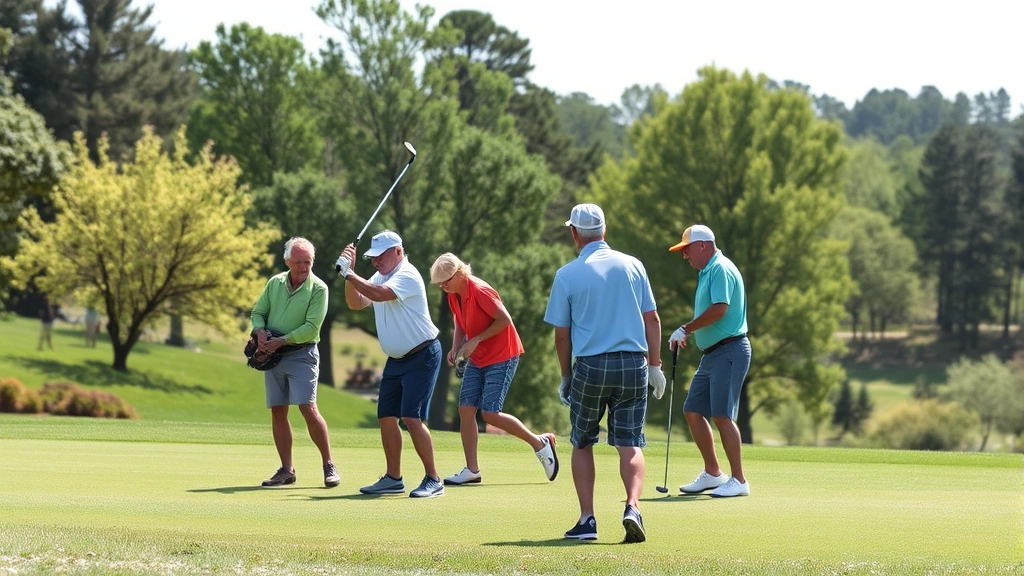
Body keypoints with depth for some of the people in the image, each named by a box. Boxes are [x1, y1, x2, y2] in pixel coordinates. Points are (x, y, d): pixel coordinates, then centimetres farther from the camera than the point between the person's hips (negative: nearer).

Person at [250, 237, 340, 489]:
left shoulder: (318, 288, -8)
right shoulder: (275, 283, 7)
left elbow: (312, 327, -15)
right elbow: (258, 312, 14)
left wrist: (280, 341, -19)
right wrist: (260, 331, -8)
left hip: (301, 354, -5)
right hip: (272, 354, 5)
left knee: (308, 408, -16)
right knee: (277, 411, 4)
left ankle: (329, 465, -7)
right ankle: (286, 470, 10)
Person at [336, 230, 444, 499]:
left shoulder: (407, 276, -17)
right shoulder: (380, 277, 11)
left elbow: (379, 294, -32)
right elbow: (356, 303, 7)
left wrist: (350, 274, -23)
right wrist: (349, 272, -4)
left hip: (422, 356, -9)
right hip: (396, 359, 9)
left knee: (411, 417, -17)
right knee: (386, 416, 7)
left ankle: (433, 480, -13)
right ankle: (393, 478, 16)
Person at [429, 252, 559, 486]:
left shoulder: (480, 291, -22)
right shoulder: (454, 296, 4)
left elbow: (504, 319, -22)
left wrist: (476, 340, -21)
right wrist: (455, 348, 1)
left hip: (502, 357, -9)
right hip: (477, 359, 9)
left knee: (490, 413, -13)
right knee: (465, 409, -1)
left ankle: (541, 443, 4)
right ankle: (472, 471, 3)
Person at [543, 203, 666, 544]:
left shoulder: (567, 275, -3)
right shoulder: (632, 266, 4)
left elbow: (561, 334, 1)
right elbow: (652, 319, 4)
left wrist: (566, 377, 12)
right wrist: (655, 365, 11)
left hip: (590, 365, -2)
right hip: (633, 363, 2)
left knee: (582, 443, 14)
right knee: (630, 444, 4)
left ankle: (587, 520, 6)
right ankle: (632, 507, -19)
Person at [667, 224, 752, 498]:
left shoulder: (721, 269, -13)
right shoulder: (707, 272, 18)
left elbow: (719, 309, -24)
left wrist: (685, 330, -15)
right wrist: (686, 334, 10)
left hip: (729, 350, -10)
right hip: (712, 353, 10)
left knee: (722, 415, -13)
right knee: (693, 411, 10)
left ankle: (739, 481, -9)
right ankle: (712, 474, 17)